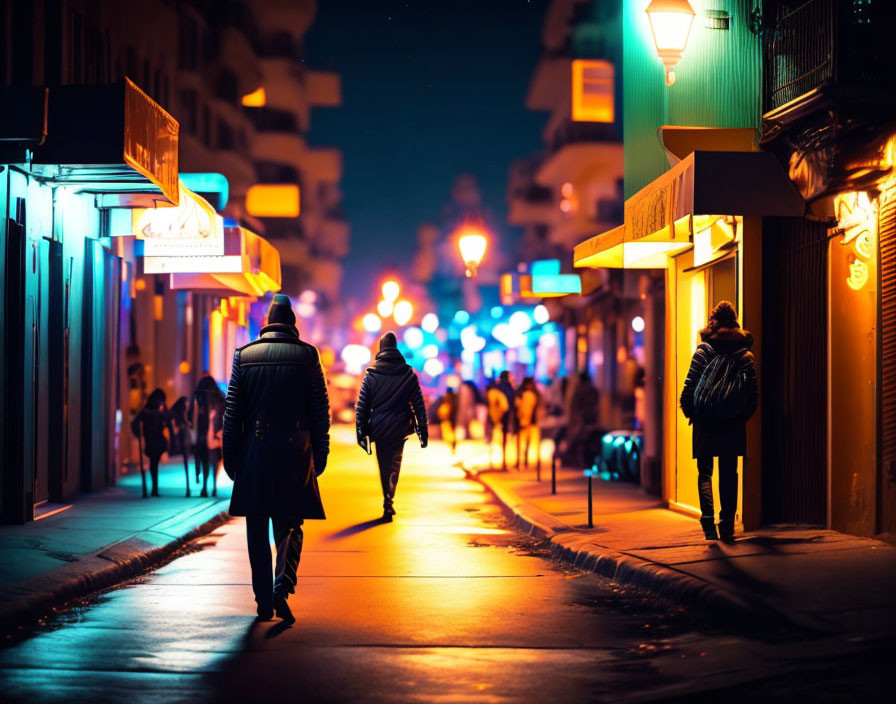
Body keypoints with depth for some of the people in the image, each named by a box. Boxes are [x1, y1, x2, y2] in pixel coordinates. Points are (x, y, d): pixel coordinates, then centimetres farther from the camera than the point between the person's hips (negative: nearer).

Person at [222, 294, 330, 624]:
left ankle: (264, 600, 10)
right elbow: (321, 410, 0)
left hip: (254, 452, 1)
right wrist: (320, 455, 8)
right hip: (294, 454, -1)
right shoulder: (307, 355, 0)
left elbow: (232, 413, 3)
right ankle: (282, 585, -14)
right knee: (289, 525, 8)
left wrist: (230, 458, 8)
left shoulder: (243, 355, 3)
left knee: (257, 530, 9)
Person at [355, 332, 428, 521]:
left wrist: (361, 433, 0)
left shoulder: (371, 374, -3)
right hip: (400, 429, 0)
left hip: (379, 428, 0)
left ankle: (388, 504, 3)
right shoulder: (408, 374, -1)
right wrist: (423, 432, 4)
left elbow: (361, 406, -4)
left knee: (384, 467, 9)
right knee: (394, 465, 11)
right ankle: (388, 502, 0)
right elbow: (419, 405, 0)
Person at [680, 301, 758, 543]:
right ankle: (727, 525, 7)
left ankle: (708, 520, -14)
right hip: (734, 423, 2)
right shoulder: (744, 352, 3)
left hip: (706, 422, -2)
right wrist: (744, 414, 13)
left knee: (705, 472, 4)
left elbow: (690, 384, -6)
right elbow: (754, 390, 1)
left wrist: (688, 410, 8)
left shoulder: (704, 350, -4)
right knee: (729, 473, 10)